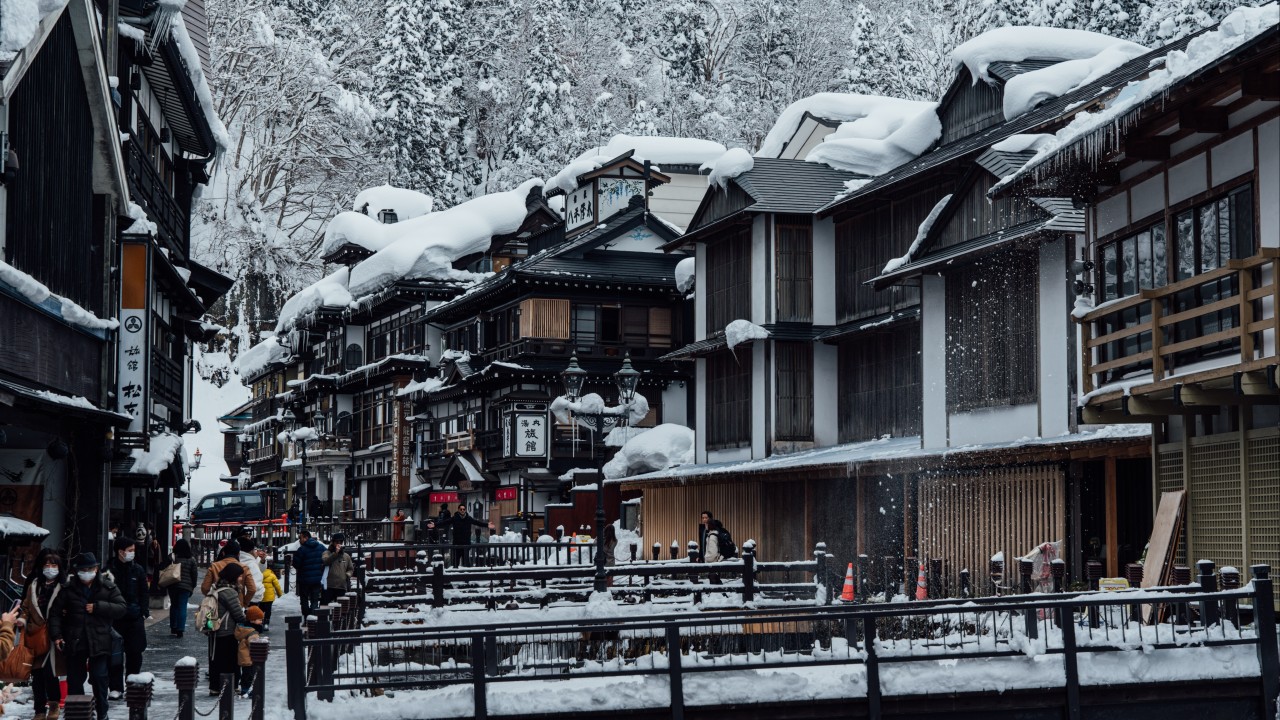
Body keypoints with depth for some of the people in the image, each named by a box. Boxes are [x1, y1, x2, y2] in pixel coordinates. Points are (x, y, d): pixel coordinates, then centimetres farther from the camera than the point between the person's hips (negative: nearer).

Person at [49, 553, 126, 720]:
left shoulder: (108, 587, 1)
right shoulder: (69, 589, 5)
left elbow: (122, 608, -5)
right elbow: (55, 612, 9)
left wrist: (98, 607, -14)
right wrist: (56, 635, -1)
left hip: (99, 642, -2)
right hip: (75, 642, 2)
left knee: (99, 677, -5)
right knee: (74, 680, 7)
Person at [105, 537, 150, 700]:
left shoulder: (138, 570, 6)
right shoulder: (109, 569, -2)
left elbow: (144, 593, 10)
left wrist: (144, 613, 1)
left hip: (134, 618, 2)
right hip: (115, 618, -2)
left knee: (135, 653, 3)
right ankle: (116, 688, 7)